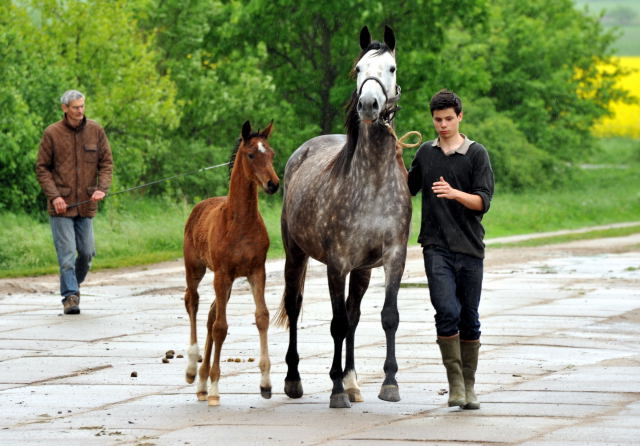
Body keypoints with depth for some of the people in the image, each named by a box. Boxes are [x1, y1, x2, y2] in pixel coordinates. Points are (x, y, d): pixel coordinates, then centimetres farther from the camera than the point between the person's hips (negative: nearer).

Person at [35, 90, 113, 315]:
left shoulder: (95, 131, 3)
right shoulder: (52, 133, -3)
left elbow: (106, 162, 7)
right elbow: (42, 168, 0)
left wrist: (102, 188, -10)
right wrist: (54, 195, -11)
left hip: (86, 204, 3)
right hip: (61, 205, -3)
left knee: (87, 252, 7)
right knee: (67, 253, -8)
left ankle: (74, 284, 30)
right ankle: (70, 296, -5)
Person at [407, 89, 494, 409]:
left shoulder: (476, 154, 1)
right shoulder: (425, 153, 11)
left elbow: (483, 201, -7)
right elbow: (409, 188, 28)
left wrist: (454, 193, -23)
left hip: (470, 248, -1)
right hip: (436, 247, 1)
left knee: (469, 319, 6)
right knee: (447, 311, -17)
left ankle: (469, 386, 17)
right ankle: (454, 383, -11)